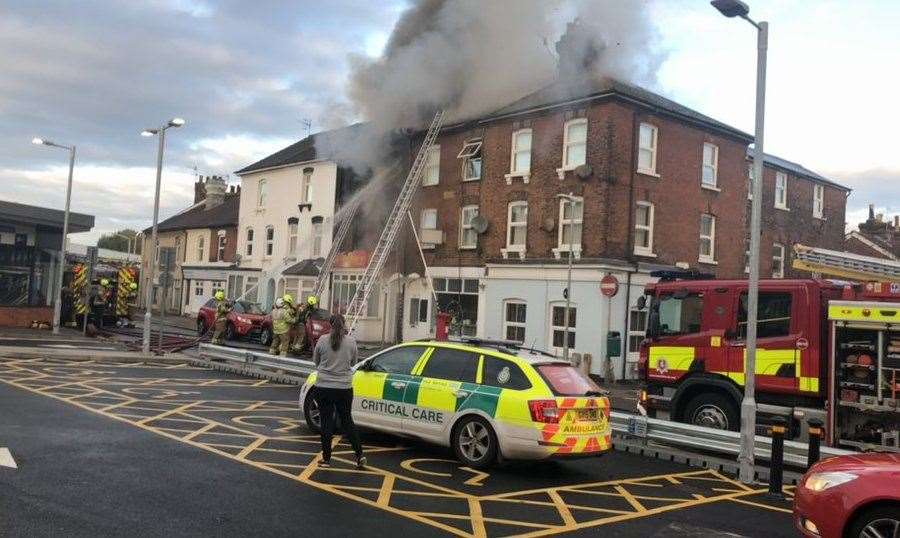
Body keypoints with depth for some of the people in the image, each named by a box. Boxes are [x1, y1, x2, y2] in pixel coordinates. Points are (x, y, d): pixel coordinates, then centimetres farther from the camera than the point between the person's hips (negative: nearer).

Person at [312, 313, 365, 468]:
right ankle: (360, 455, 9)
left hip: (323, 387, -1)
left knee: (326, 422, 7)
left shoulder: (322, 340, -6)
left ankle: (326, 458, 12)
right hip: (344, 388, 1)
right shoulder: (351, 341, -3)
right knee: (347, 421, 13)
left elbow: (315, 361, 9)